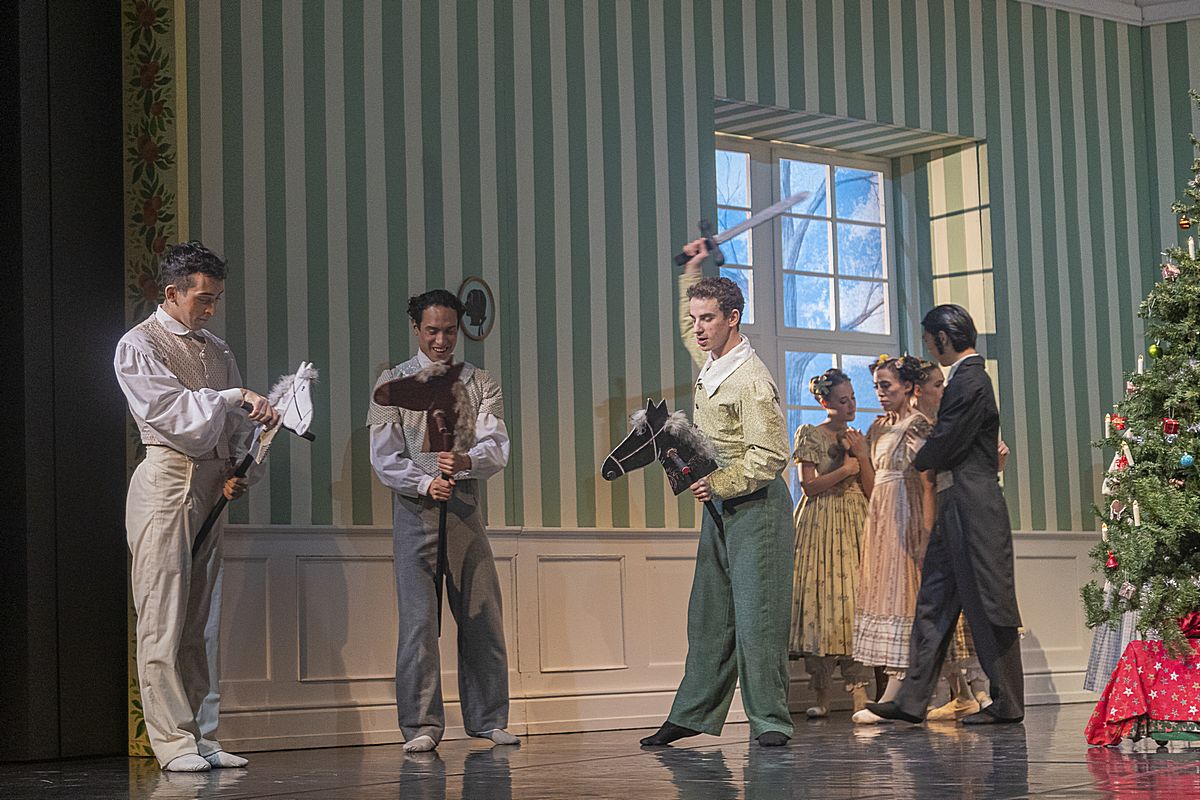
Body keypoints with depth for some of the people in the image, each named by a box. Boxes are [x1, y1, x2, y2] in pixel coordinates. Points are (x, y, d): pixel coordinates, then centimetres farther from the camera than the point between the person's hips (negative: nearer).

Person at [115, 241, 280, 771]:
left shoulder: (216, 351, 20)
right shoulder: (139, 345, -1)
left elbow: (235, 423, 21)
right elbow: (171, 411, -14)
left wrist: (236, 469, 3)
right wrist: (237, 398, -20)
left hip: (211, 487, 7)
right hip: (165, 480, -7)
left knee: (203, 620, 7)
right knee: (163, 617, -8)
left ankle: (203, 736, 9)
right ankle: (173, 742, -7)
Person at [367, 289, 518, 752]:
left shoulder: (480, 384, 10)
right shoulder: (392, 384, 5)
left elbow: (496, 448, -3)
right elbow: (385, 458, -1)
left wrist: (466, 462, -24)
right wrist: (426, 483, -17)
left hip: (466, 506, 2)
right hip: (414, 507, -2)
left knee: (482, 614, 4)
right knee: (418, 616, -7)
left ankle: (488, 720, 14)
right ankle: (422, 724, -2)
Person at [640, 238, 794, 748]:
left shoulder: (750, 380, -18)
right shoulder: (710, 360, 9)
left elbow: (771, 455, -20)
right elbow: (688, 328, 33)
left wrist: (719, 484, -24)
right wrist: (691, 272, 27)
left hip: (754, 506, -9)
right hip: (719, 505, 9)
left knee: (756, 615, -9)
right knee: (708, 617, 10)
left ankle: (770, 722, -5)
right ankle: (691, 715, 14)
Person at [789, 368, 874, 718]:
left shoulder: (859, 438, 15)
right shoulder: (809, 435, 1)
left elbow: (871, 489, 8)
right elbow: (809, 485, -6)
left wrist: (861, 456, -4)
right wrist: (845, 469, -7)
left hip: (856, 525, 4)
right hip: (821, 525, -4)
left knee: (856, 601, -7)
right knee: (821, 598, -8)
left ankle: (858, 690, -12)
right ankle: (821, 695, -4)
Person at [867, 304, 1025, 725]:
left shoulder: (970, 381, -15)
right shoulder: (965, 377, 17)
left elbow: (945, 445, -16)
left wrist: (918, 460, 2)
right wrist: (928, 458, 6)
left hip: (973, 505, -11)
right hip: (954, 506, 11)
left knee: (988, 604, -3)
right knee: (933, 602, 8)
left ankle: (1008, 703, 4)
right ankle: (913, 700, 10)